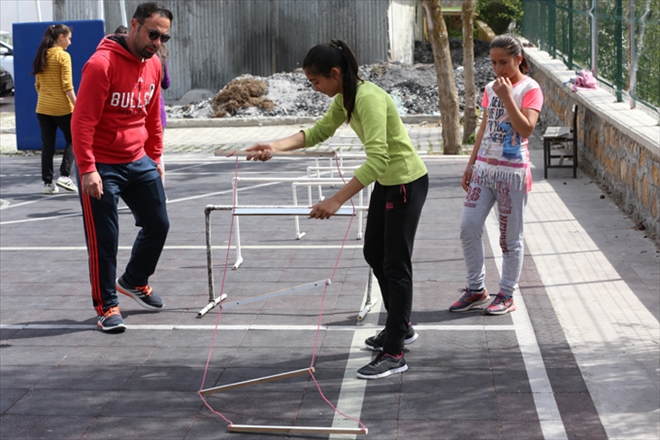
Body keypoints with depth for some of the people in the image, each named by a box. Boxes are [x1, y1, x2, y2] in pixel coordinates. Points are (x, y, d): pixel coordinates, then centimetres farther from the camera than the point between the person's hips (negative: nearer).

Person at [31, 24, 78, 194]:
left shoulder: (41, 56, 9)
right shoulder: (63, 56, -10)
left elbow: (38, 85, 13)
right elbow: (67, 85, -15)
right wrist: (77, 105, -14)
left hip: (43, 108, 6)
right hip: (62, 108, -6)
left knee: (47, 145, 8)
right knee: (72, 140, 9)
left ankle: (48, 182, 7)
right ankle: (65, 176, -3)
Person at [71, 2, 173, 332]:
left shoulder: (153, 65, 4)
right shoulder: (102, 64, -19)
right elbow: (82, 121, -19)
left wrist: (155, 157, 16)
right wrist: (87, 169, -22)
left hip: (139, 162, 7)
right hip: (101, 166, -7)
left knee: (158, 224, 13)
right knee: (103, 239, -1)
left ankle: (134, 281, 36)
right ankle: (107, 306, 14)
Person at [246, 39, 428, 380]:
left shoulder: (369, 98, -29)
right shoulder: (345, 98, 1)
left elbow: (377, 159, -37)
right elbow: (319, 132, 9)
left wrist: (336, 201, -41)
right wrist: (276, 147, -6)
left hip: (407, 182, -10)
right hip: (386, 182, 10)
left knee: (395, 263, -6)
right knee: (374, 253, 18)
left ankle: (394, 354, 0)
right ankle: (401, 328, 35)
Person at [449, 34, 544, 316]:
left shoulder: (530, 89, -7)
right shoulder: (491, 88, 11)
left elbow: (526, 129, -20)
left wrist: (507, 97, -23)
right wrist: (471, 164, 15)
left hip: (513, 171, -6)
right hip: (484, 168, 6)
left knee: (510, 236, 3)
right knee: (468, 227, 1)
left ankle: (507, 295, 14)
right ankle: (476, 289, 15)